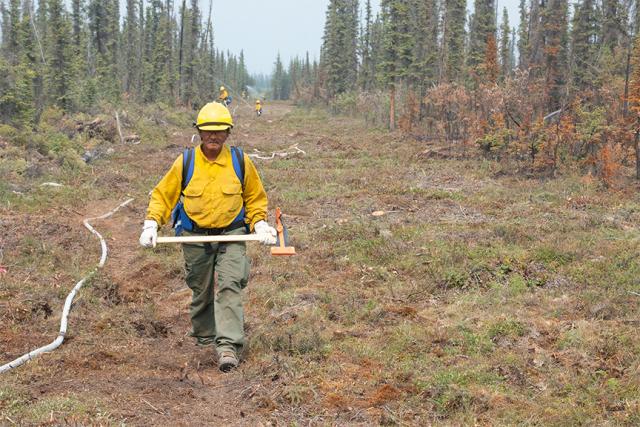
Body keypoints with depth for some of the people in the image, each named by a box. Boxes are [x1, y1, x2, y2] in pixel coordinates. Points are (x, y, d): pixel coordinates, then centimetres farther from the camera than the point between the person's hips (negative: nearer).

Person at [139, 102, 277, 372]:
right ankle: (204, 336, 34)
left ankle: (228, 345, -18)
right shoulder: (185, 162, -4)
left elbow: (255, 197, 11)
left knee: (229, 285, -16)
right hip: (195, 237, 1)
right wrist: (151, 225, -9)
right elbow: (162, 195, 4)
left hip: (231, 233, -1)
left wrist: (260, 225, -2)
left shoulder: (240, 161, -2)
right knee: (200, 290, 12)